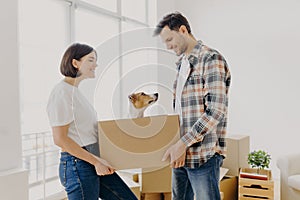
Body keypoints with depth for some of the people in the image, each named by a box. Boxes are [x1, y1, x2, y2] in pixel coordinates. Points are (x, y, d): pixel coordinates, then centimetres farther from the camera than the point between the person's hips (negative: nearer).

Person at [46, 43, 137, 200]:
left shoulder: (75, 91, 15)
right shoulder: (62, 93, -14)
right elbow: (60, 139, -19)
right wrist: (96, 161, -17)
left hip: (93, 163, 9)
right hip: (77, 165, -9)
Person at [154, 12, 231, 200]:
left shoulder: (211, 59, -10)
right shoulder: (182, 63, 17)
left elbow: (216, 111, -19)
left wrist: (183, 143, -21)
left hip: (204, 154, -8)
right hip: (180, 154, 8)